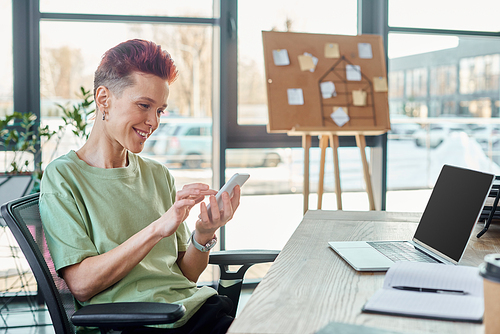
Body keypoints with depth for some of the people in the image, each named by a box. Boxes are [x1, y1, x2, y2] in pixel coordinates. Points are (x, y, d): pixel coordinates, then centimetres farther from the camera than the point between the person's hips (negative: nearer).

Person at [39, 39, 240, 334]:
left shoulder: (158, 175, 17)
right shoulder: (62, 177, 1)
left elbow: (186, 275, 13)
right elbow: (82, 284, -10)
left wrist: (204, 234, -7)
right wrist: (157, 229, -18)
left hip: (196, 307, 6)